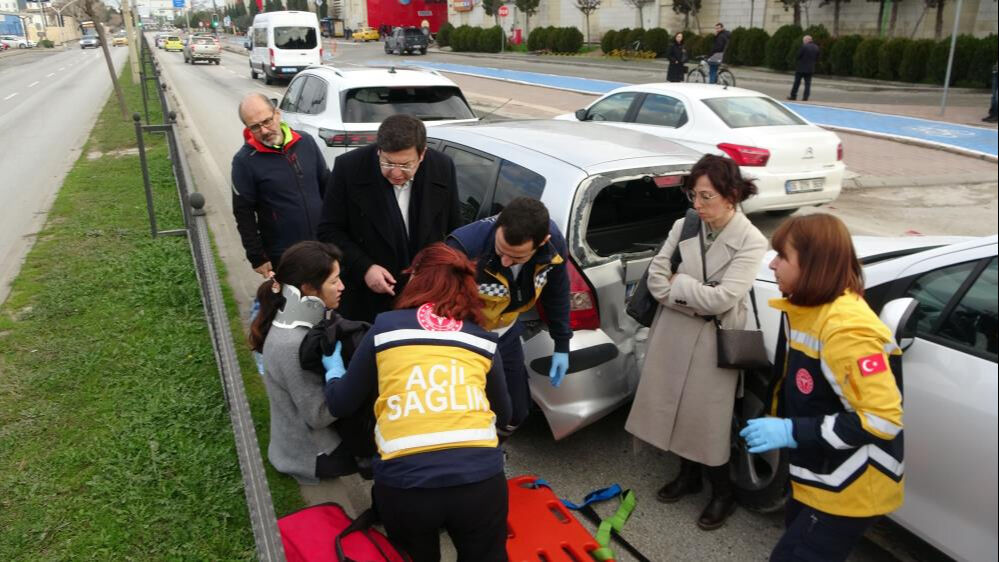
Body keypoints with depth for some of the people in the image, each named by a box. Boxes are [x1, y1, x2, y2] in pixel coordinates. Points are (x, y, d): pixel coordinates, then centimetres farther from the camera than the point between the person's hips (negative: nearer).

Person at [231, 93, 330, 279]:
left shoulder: (306, 142, -1)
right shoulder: (245, 161, -12)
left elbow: (327, 187, 9)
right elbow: (244, 214, -8)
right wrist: (257, 257, -9)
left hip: (322, 244, 4)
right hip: (282, 255, -3)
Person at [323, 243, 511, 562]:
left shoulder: (385, 328, 6)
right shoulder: (483, 340, 10)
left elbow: (341, 405, 14)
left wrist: (333, 370, 34)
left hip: (404, 484, -1)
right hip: (480, 479, 1)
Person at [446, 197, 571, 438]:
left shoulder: (554, 243, -21)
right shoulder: (464, 247, -39)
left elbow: (557, 293, -1)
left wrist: (562, 346, 5)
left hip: (506, 334, 5)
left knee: (517, 411, 16)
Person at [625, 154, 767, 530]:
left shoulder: (751, 242, -13)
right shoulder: (683, 226, -2)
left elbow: (720, 299, -20)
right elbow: (655, 278, -3)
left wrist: (677, 282, -11)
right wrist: (696, 298, -14)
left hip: (713, 342, -4)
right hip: (672, 334, 5)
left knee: (708, 420, 5)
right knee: (676, 409, 17)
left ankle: (723, 493, 30)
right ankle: (688, 475, 42)